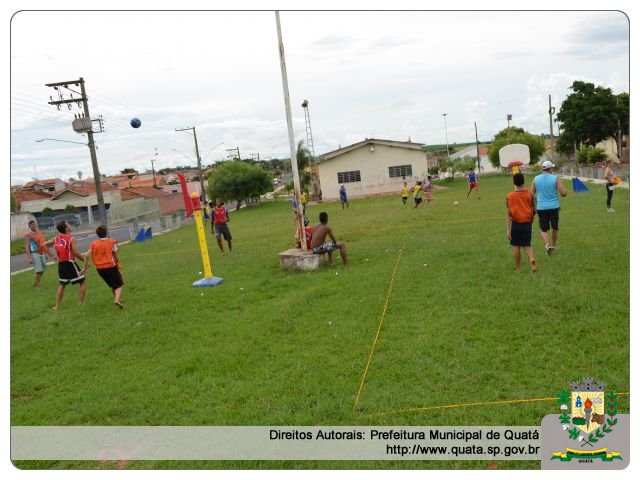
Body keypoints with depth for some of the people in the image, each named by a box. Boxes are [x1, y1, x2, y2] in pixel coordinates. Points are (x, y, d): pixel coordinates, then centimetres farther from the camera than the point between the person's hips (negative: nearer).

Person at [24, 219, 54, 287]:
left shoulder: (40, 232, 10)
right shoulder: (28, 235, -10)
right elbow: (27, 247, -14)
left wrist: (46, 253, 20)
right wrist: (29, 258, -20)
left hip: (42, 253, 7)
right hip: (35, 253, -7)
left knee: (42, 269, 12)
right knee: (38, 270, -7)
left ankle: (36, 281, 30)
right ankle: (37, 285, 5)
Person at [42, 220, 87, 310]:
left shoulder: (56, 238, 7)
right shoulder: (71, 239, -12)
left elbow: (44, 244, 12)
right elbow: (76, 253, -16)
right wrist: (85, 261, -4)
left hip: (61, 264, 7)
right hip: (69, 263, -7)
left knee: (62, 284, 23)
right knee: (82, 282, 4)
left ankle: (57, 306, 23)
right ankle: (80, 304, 0)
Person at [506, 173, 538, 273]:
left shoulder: (509, 196, -7)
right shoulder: (530, 193, -3)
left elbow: (508, 214, -8)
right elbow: (534, 210, 0)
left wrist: (508, 230, -7)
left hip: (515, 223, -1)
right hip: (527, 223, 1)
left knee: (516, 246, 11)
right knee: (527, 245, 12)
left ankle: (518, 268, 17)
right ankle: (532, 258, -18)